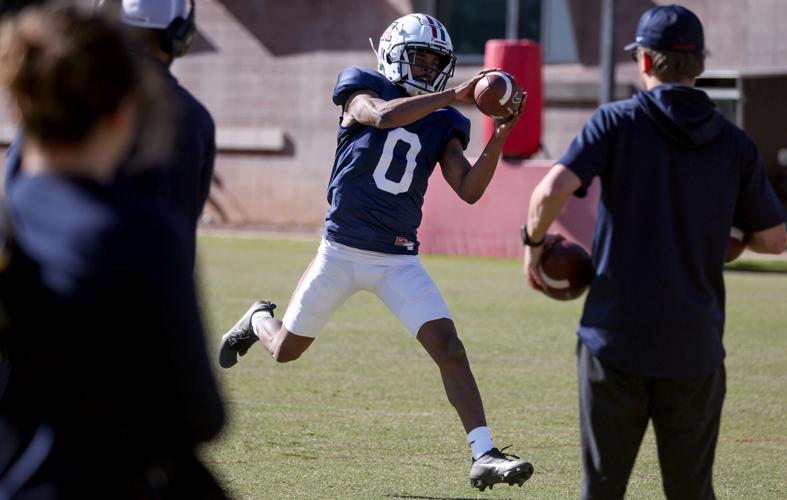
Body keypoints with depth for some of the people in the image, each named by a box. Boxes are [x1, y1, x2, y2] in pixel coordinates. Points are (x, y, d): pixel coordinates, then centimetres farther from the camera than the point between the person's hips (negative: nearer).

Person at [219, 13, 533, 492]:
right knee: (286, 350, 12)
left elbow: (469, 190, -5)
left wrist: (499, 138, -19)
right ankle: (258, 321, 49)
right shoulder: (362, 90, -5)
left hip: (399, 260, 2)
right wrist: (455, 96, -30)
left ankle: (484, 456, -18)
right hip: (342, 250, -2)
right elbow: (384, 116, -29)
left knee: (450, 349, -16)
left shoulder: (444, 126, 6)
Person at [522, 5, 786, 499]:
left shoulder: (616, 122, -3)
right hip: (696, 347, 2)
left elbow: (551, 191, -16)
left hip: (615, 340, -2)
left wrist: (534, 242, 3)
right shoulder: (735, 144, 4)